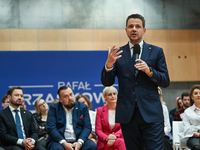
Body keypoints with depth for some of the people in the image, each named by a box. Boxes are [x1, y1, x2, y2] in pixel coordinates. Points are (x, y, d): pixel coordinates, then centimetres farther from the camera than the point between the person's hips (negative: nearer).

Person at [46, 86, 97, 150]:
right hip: (59, 141, -2)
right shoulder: (54, 108, 6)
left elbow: (87, 127, 3)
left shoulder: (83, 107, 10)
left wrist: (79, 142, -16)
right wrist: (64, 143, -18)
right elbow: (51, 128, -4)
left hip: (78, 140, 2)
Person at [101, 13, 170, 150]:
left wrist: (149, 71, -13)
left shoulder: (156, 52, 9)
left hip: (150, 113, -1)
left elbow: (165, 82, 6)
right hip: (127, 113, 1)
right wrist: (109, 64, -15)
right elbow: (106, 82, 5)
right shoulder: (118, 53, 10)